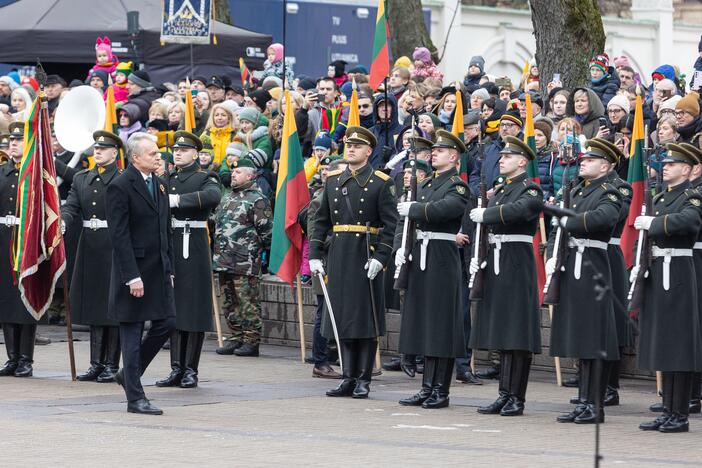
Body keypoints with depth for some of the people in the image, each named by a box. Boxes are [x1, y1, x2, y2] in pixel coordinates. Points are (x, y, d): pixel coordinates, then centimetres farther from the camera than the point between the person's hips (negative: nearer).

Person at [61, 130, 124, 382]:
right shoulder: (81, 179, 13)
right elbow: (71, 207, 4)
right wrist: (62, 222, -18)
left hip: (114, 248, -5)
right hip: (89, 247, 5)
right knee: (94, 307, 9)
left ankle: (112, 365, 4)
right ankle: (96, 364, 14)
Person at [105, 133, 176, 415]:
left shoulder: (159, 184, 12)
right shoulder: (120, 187, -12)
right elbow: (119, 235, -16)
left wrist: (169, 269, 13)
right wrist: (132, 276, -20)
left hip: (158, 270, 8)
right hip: (134, 270, -8)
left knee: (166, 323, 5)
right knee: (132, 333, -1)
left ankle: (129, 374, 23)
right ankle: (135, 398, 4)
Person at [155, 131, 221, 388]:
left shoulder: (205, 178, 0)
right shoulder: (166, 179, 17)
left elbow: (213, 196, -23)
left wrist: (177, 200, -25)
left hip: (193, 249, -5)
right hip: (168, 248, 5)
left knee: (193, 308, -3)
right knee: (172, 309, 5)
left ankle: (191, 370, 1)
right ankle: (176, 369, 9)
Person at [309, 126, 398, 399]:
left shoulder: (381, 183, -2)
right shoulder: (333, 181, 12)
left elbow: (390, 224, -7)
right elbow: (321, 221, 14)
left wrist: (380, 257, -16)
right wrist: (314, 255, 6)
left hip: (367, 258, -5)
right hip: (339, 257, 5)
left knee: (366, 318, -2)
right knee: (342, 317, 6)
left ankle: (363, 379, 3)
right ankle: (348, 378, 11)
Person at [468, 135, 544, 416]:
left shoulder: (530, 190, -6)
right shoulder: (500, 191, 19)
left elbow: (517, 210, -28)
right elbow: (485, 227, 20)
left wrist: (485, 214, -22)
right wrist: (476, 258, 8)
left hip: (517, 265, -8)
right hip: (496, 266, 8)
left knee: (517, 334, -6)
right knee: (501, 333, 10)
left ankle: (517, 398, -4)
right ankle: (505, 395, 14)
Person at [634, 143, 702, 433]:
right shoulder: (661, 199, 18)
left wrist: (651, 223, -20)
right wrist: (639, 265, 8)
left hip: (678, 273, -9)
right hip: (657, 273, 9)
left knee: (679, 345, -6)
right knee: (663, 345, 11)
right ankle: (668, 412, 16)